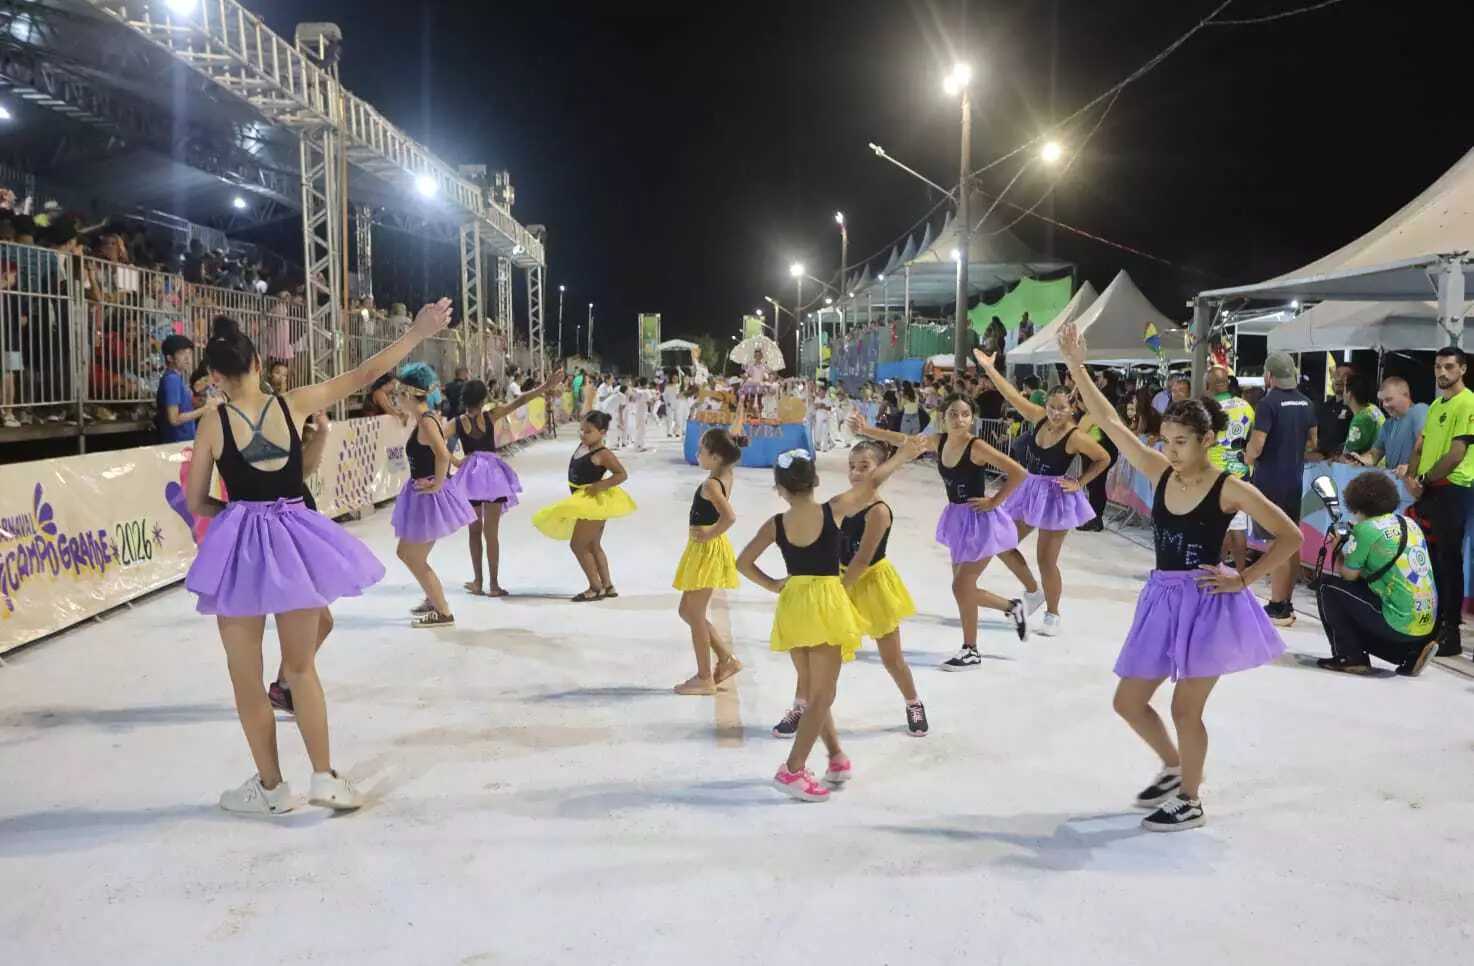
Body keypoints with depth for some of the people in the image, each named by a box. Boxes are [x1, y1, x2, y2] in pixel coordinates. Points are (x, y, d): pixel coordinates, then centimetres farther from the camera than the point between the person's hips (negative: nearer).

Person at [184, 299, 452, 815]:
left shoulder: (214, 423, -6)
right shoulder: (294, 404, -4)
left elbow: (196, 503, 0)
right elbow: (364, 375, 2)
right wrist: (417, 333, 9)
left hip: (242, 546, -2)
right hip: (294, 542, 2)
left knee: (246, 676, 12)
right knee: (302, 666, 17)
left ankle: (271, 786, 21)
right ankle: (324, 777, 17)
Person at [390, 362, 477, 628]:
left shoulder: (425, 421, -21)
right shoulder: (429, 416, 7)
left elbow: (443, 456, -36)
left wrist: (437, 484, -23)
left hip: (429, 496, -10)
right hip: (423, 495, 10)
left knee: (415, 559, 2)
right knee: (405, 553, 21)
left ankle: (443, 613, 11)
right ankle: (434, 599, 35)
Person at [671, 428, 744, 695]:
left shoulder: (711, 484, -22)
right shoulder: (725, 476, 5)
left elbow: (730, 516, -35)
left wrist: (709, 535, -23)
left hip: (707, 550, -10)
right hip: (703, 551, 10)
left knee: (695, 615, 0)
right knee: (688, 611, 18)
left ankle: (704, 678, 9)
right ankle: (727, 659, 22)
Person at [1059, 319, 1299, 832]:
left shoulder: (1229, 488, -12)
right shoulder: (1160, 473, 0)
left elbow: (1289, 536, -7)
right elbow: (1108, 421, -5)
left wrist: (1242, 580, -11)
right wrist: (1075, 365, -11)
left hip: (1206, 603, -6)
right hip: (1162, 600, 6)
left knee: (1185, 709, 3)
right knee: (1128, 700, 11)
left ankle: (1190, 802, 23)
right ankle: (1172, 766, 37)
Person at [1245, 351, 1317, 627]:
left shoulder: (1268, 403, -15)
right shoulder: (1306, 403, 8)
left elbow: (1255, 446, -19)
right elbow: (1312, 443, 16)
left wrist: (1248, 459, 1)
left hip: (1270, 481, -7)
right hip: (1294, 480, 7)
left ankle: (1277, 609, -1)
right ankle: (1286, 605, 18)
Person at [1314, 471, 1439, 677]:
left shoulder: (1366, 528, -9)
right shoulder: (1410, 524, 12)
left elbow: (1348, 575, -3)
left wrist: (1338, 550, 14)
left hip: (1400, 623, -8)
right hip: (1427, 625, 8)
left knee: (1327, 586, 4)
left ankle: (1351, 657, 4)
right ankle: (1412, 652, 14)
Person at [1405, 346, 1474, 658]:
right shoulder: (1436, 404, 16)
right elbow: (1420, 447, 16)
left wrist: (1424, 480, -9)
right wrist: (1411, 478, 0)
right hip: (1427, 489, 8)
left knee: (1448, 561, -4)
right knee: (1429, 559, 12)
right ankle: (1433, 621, 21)